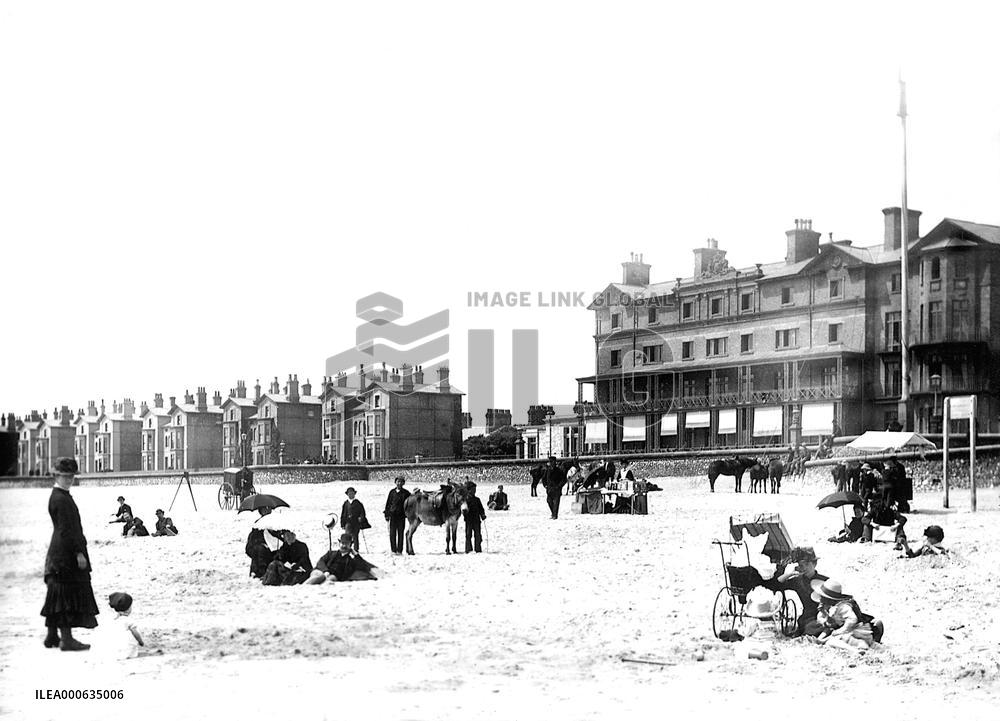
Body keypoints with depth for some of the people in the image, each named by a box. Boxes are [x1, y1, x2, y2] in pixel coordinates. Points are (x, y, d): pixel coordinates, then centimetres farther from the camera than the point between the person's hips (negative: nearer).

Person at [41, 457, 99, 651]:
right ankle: (66, 638, -6)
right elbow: (67, 530, -21)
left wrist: (79, 549, 21)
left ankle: (52, 636, 21)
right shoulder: (60, 499, -16)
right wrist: (79, 553, -21)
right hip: (66, 554, -10)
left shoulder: (60, 496, 16)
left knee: (57, 596, 14)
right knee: (68, 594, -7)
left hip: (57, 554, 10)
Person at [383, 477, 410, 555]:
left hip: (401, 515, -1)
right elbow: (388, 503, 10)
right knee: (392, 533, 0)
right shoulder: (392, 492, 7)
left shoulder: (406, 493, 3)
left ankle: (399, 550, 6)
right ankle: (393, 550, 7)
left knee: (400, 533, 2)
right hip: (392, 515, 1)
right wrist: (387, 515, 5)